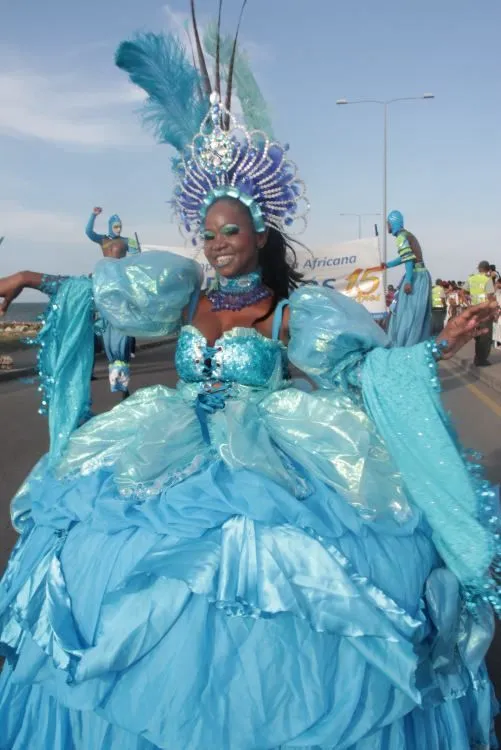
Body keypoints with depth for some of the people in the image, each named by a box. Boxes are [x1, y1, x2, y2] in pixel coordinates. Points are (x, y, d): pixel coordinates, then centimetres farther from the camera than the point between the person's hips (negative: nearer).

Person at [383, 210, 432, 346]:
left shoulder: (401, 237, -9)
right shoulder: (408, 235, 19)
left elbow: (409, 260, -19)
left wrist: (408, 281, -25)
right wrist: (388, 265, 36)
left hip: (415, 276, -9)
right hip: (422, 276, 9)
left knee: (407, 312, -6)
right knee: (419, 314, 10)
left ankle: (404, 347, -4)